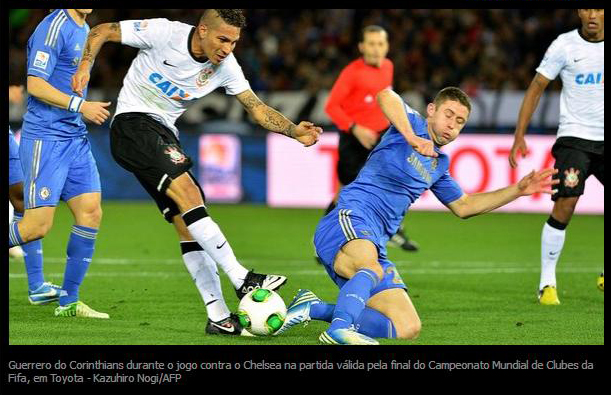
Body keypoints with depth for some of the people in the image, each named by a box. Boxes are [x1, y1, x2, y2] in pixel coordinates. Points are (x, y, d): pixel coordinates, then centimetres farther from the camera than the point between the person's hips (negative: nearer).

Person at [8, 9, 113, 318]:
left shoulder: (84, 30, 16)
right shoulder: (53, 29, -13)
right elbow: (35, 84, -19)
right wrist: (81, 106, -20)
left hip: (75, 138, 9)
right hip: (44, 138, -9)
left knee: (91, 212, -1)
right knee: (38, 225, -12)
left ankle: (69, 301, 5)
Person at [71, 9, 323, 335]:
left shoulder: (225, 66, -1)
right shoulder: (164, 33, -15)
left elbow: (257, 108, 1)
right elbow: (102, 31, -6)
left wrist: (295, 131, -15)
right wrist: (85, 65, -22)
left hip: (165, 136, 7)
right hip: (133, 123, -7)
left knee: (188, 225, -1)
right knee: (187, 192, -25)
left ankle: (218, 318, -2)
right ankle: (242, 279, -28)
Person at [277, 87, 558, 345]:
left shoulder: (439, 165, 25)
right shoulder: (413, 123, 2)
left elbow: (463, 206, 37)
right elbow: (385, 96, -19)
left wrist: (518, 190, 32)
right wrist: (412, 138, -29)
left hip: (375, 244, 8)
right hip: (349, 219, -8)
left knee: (408, 329, -2)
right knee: (372, 270, -41)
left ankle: (314, 308, 1)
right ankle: (340, 330, -60)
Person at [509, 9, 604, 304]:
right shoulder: (564, 45, -5)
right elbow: (536, 88, -1)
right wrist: (519, 136, -7)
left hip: (604, 141, 3)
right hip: (574, 137, -3)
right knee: (564, 206, -16)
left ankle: (606, 277, 20)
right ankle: (547, 282, -6)